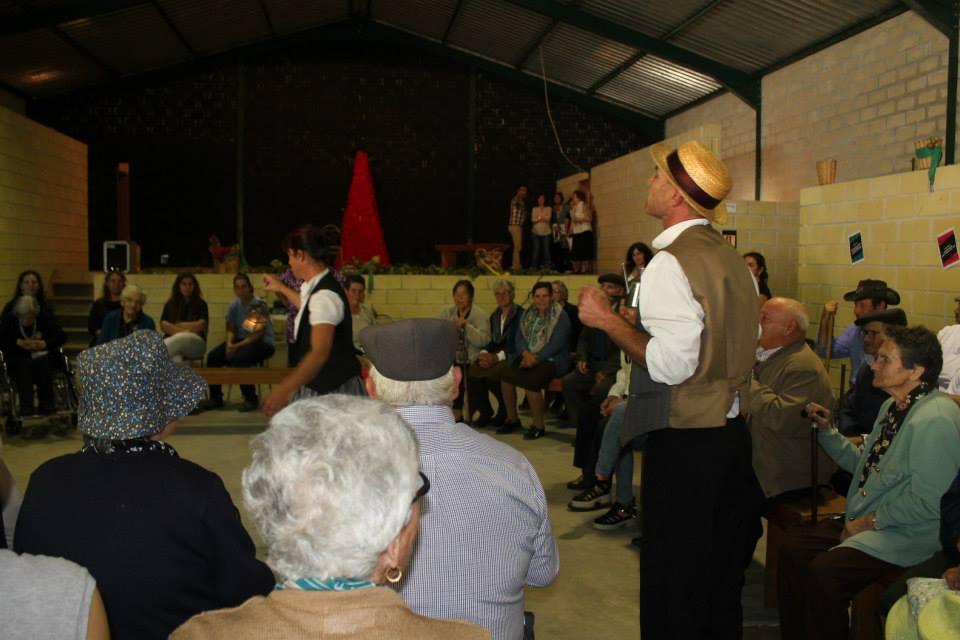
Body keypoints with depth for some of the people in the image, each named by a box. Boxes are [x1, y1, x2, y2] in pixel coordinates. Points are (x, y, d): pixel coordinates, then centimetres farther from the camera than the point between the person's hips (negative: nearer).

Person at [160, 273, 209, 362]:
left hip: (196, 343, -2)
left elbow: (202, 325, -3)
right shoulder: (170, 304, 17)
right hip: (172, 340, 2)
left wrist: (178, 325, 2)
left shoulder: (201, 304, 11)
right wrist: (183, 331, -12)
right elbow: (163, 326, 3)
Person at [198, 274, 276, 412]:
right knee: (213, 357, -12)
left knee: (239, 359, -34)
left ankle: (251, 399, -17)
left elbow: (259, 334, -19)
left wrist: (237, 346, -24)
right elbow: (231, 329, 8)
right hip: (241, 339, 7)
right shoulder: (234, 306, 4)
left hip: (262, 343, -7)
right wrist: (229, 344, -13)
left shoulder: (260, 305, -15)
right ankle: (216, 398, 3)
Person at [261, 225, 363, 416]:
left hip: (333, 391, -10)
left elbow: (319, 353, -29)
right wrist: (281, 288, 48)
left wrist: (284, 390, -34)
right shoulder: (319, 287, 9)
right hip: (320, 385, 10)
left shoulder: (324, 295, -21)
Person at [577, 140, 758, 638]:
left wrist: (608, 321, -14)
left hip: (684, 442, -9)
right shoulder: (734, 261, 10)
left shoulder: (671, 262, -17)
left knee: (674, 584, 3)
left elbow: (672, 364, -24)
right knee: (721, 568, 21)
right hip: (733, 433, 9)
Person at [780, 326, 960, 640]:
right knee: (792, 546, -2)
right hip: (865, 521, 10)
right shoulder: (894, 406, 11)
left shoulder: (934, 420, -22)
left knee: (823, 572, -25)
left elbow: (927, 504, -23)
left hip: (907, 537, -9)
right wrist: (828, 430, 8)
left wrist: (870, 522, -15)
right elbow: (864, 464, 18)